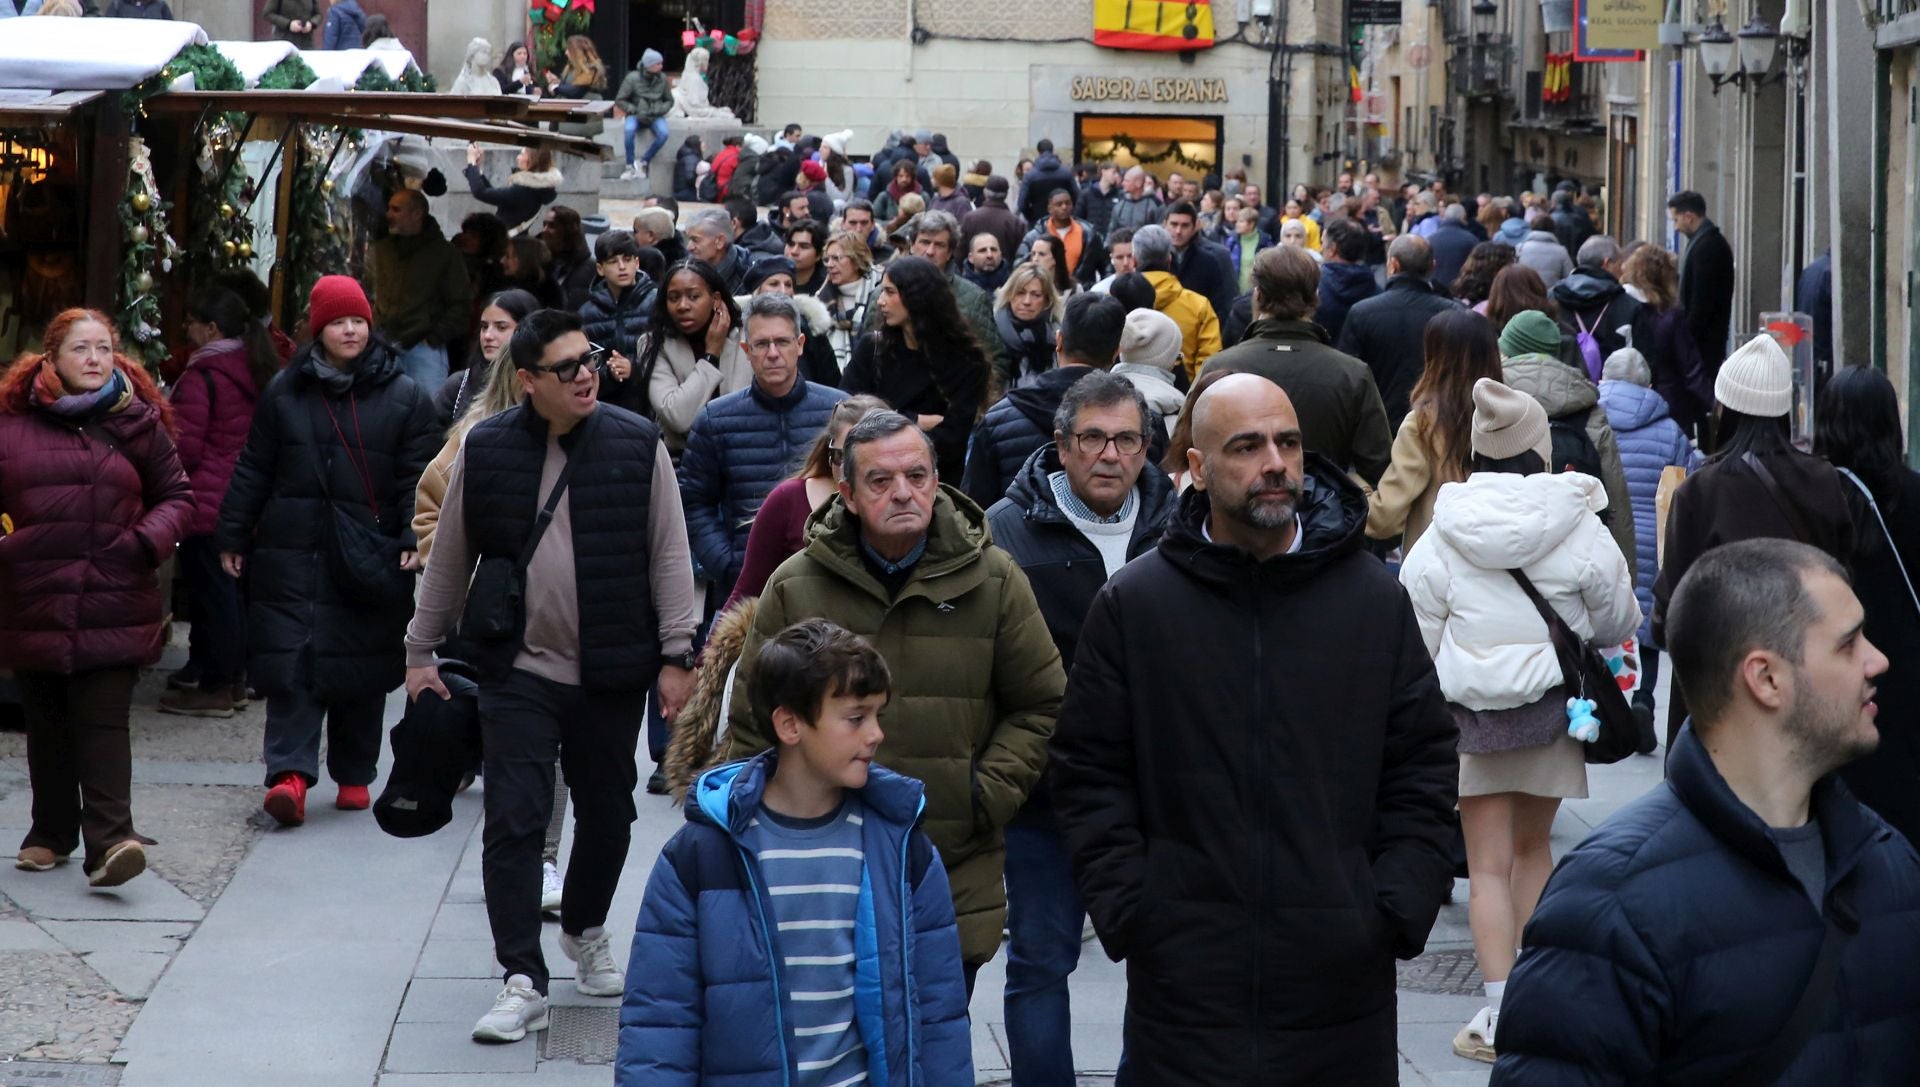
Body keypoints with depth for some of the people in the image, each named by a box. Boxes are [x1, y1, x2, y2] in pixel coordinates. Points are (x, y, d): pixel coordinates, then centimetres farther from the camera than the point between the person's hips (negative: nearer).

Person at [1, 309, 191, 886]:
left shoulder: (137, 422, 4)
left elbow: (177, 496, 9)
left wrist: (149, 541, -8)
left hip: (114, 609, -2)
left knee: (103, 724, -10)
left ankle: (109, 840, -16)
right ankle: (51, 833, 26)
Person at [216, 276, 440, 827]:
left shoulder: (405, 397, 3)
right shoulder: (283, 392, 8)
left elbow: (418, 478, 1)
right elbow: (254, 470, 12)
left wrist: (414, 539, -11)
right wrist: (232, 537, 10)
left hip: (369, 556, -1)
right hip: (291, 551, 1)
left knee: (361, 668, 5)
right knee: (290, 661, -9)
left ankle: (354, 775, 17)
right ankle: (291, 773, -14)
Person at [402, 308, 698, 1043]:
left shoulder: (637, 445, -4)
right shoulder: (484, 451, -3)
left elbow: (669, 557, -1)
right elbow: (449, 560, 7)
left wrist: (676, 654, -5)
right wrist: (422, 651, 9)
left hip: (611, 673, 1)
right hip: (518, 672, -1)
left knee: (607, 813, 14)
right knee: (514, 821, -7)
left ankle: (585, 932, 39)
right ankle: (523, 981, -3)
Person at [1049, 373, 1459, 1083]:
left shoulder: (1376, 598, 7)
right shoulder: (1132, 604, 3)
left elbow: (1424, 768, 9)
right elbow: (1090, 778, 4)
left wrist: (1399, 910, -1)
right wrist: (1127, 912, -5)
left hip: (1343, 976, 1)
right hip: (1184, 975, -1)